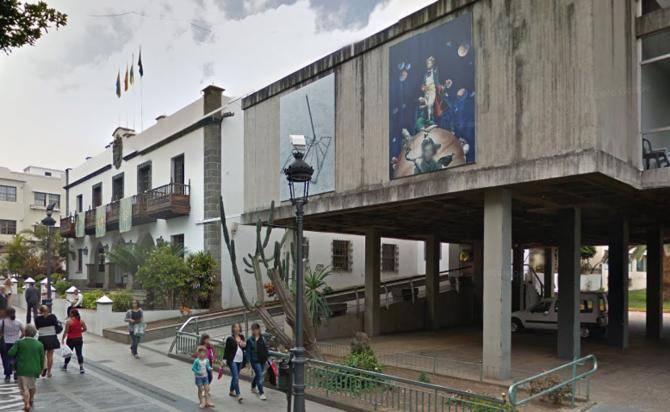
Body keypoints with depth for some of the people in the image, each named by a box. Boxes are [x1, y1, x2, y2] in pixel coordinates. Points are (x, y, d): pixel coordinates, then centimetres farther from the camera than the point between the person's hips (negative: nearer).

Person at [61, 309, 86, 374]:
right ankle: (81, 368, -5)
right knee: (79, 353, 4)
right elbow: (85, 329, 5)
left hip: (71, 339, -3)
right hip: (79, 339, 3)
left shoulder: (69, 321, -14)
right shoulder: (81, 321, 0)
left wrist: (63, 339, -5)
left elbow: (66, 331, -13)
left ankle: (65, 366, 32)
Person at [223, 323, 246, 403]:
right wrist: (225, 359, -11)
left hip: (240, 361, 6)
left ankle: (232, 391, 33)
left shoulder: (242, 337, 7)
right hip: (232, 360, -6)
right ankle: (238, 395, -12)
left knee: (235, 377, 17)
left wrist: (244, 345, -6)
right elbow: (226, 350, -7)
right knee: (236, 377, -11)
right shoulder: (230, 339, -9)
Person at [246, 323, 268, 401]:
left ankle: (253, 387, 43)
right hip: (255, 361, -5)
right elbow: (248, 351, -6)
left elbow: (266, 349, 10)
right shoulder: (250, 340, -8)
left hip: (262, 360, 5)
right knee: (260, 376, -9)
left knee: (258, 374, 19)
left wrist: (266, 359, 8)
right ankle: (261, 393, -3)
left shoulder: (262, 338, 3)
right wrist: (248, 361, -9)